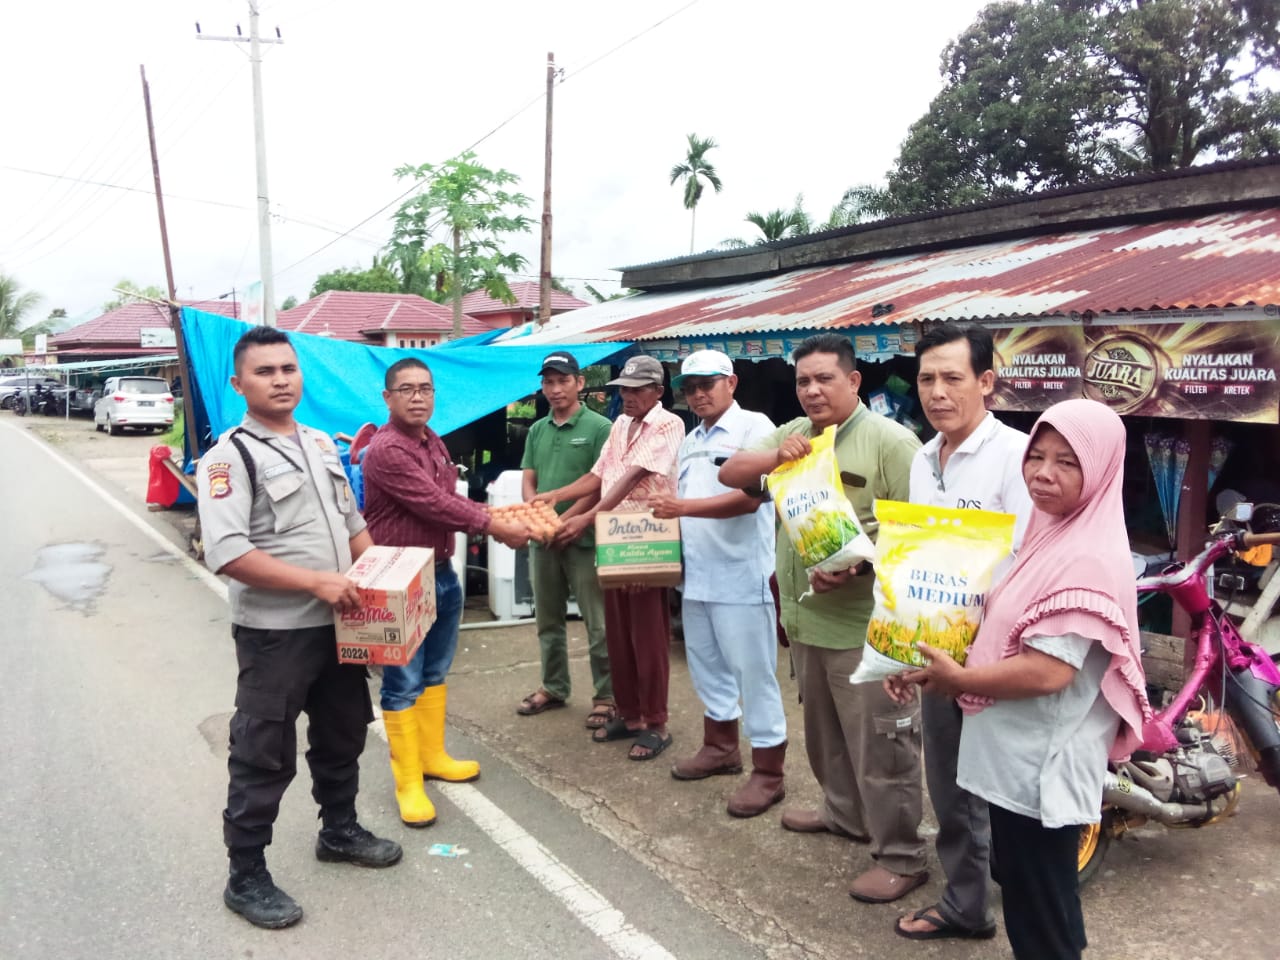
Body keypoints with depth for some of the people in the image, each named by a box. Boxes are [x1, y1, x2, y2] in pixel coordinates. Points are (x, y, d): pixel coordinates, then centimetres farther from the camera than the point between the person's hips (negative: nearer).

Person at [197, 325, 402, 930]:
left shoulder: (321, 444, 9)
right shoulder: (231, 456, -15)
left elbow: (352, 524, 18)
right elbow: (227, 554, -25)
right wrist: (317, 582, -26)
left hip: (337, 623, 8)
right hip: (274, 633, -7)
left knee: (342, 734, 21)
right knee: (264, 756, 4)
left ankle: (339, 831, 42)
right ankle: (245, 878, 21)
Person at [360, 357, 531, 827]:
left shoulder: (433, 442, 9)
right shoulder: (386, 450, -20)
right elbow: (434, 504, -23)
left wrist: (493, 518, 2)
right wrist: (494, 527, -17)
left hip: (442, 573, 9)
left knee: (434, 673, 19)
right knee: (403, 684, 1)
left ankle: (432, 755, 35)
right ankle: (408, 782, 11)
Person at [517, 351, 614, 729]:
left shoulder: (599, 427, -7)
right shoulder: (537, 430, 12)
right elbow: (528, 481, 11)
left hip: (584, 539, -6)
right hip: (543, 539, 6)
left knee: (598, 625, -1)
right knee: (547, 620, 16)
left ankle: (606, 696, 10)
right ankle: (553, 687, 30)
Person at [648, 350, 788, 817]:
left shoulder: (754, 427, -8)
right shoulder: (690, 441, 17)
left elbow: (749, 498, -19)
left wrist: (682, 507, -23)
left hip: (741, 576, -8)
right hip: (696, 574, 8)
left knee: (753, 672, -2)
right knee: (707, 666, 17)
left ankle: (768, 772, 8)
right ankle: (720, 745, 33)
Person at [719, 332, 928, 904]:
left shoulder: (891, 441, -13)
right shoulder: (789, 436, 10)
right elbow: (730, 474, 6)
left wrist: (858, 568, -27)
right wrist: (775, 456, -14)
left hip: (865, 625, -8)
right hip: (806, 618, 8)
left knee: (878, 745, 1)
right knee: (824, 732, 24)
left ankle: (900, 857, 14)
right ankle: (844, 813, 43)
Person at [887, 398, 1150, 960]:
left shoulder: (1089, 558, -24)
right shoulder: (1052, 533, 8)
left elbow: (1048, 672, -29)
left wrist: (958, 678, -17)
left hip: (1040, 766, -10)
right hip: (1022, 759, 10)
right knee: (1028, 898, 27)